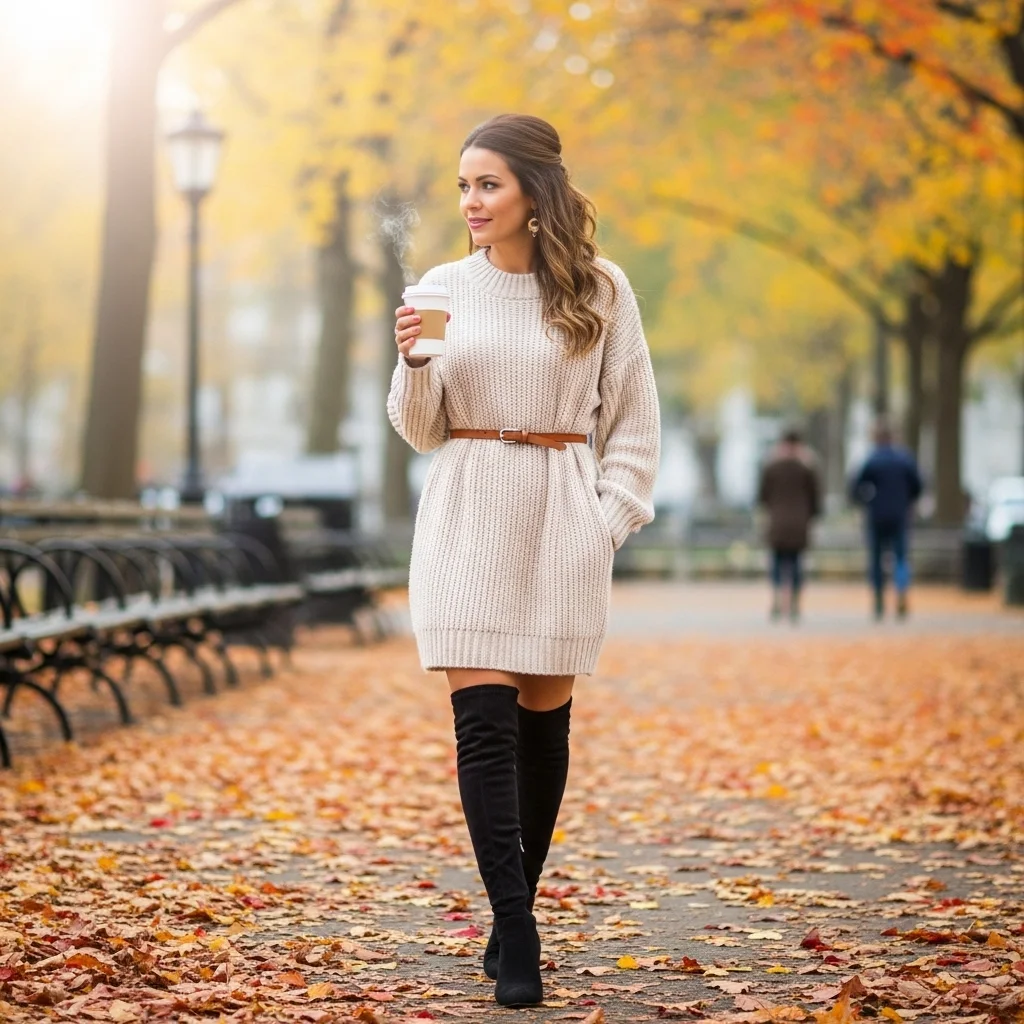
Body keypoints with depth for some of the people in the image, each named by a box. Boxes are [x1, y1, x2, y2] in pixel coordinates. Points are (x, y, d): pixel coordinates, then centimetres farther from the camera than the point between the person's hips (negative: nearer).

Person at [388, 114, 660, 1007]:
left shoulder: (600, 290, 2)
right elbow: (421, 430, 9)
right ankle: (518, 935, -10)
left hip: (561, 522, 0)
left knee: (544, 722, 5)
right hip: (468, 521, 0)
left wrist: (609, 516, -3)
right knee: (484, 721, -10)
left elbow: (635, 419, 7)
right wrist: (414, 361, -10)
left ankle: (514, 914, 20)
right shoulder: (445, 288, 6)